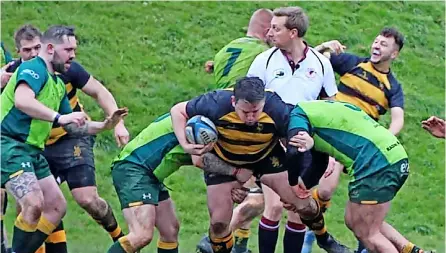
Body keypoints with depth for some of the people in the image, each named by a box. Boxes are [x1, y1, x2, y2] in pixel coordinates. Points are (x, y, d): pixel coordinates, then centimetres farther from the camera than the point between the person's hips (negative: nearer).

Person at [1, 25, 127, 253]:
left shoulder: (57, 84, 20)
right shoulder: (33, 68, -11)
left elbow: (71, 126, 27)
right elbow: (22, 100, -31)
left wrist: (103, 126, 14)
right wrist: (59, 117, -34)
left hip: (33, 152, 10)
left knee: (57, 207, 9)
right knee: (34, 204, -24)